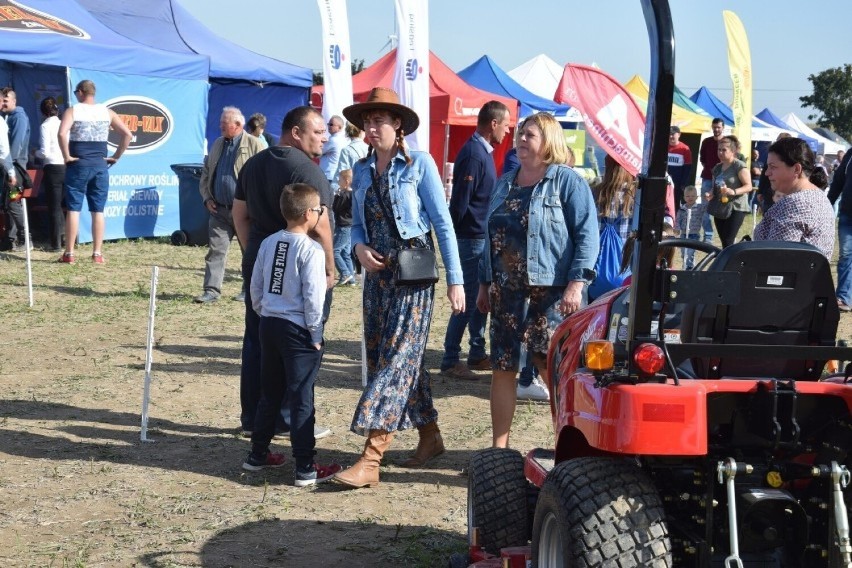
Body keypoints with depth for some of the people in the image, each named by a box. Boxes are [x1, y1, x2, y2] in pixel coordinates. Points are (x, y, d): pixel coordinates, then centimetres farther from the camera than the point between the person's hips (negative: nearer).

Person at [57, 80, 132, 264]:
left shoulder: (72, 111, -3)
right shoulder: (107, 112, 6)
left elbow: (62, 133, -20)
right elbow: (127, 134, 0)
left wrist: (67, 156, -10)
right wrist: (116, 157, 4)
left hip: (78, 165, -3)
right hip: (100, 165, 3)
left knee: (73, 209, 2)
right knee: (98, 211, 6)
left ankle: (69, 253, 2)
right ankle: (97, 254, 4)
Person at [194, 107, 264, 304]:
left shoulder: (254, 144, -7)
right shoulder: (217, 144, 13)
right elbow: (205, 173, 21)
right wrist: (206, 198, 8)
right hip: (219, 210, 5)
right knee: (215, 250, 1)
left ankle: (249, 290, 16)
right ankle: (211, 290, 3)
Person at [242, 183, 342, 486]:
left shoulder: (268, 243, 5)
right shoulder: (311, 250, -15)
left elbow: (255, 286, 10)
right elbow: (313, 296, -16)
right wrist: (315, 333, -7)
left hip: (269, 325, 7)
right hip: (297, 330, -7)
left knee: (269, 393, 19)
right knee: (301, 399, -2)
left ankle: (257, 454, 28)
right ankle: (305, 468, 1)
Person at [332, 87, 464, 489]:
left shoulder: (419, 164, -7)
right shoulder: (362, 170, 9)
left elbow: (443, 223, -8)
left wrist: (455, 280, -11)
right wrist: (359, 247, -7)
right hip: (378, 273, 7)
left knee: (397, 358, -10)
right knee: (388, 358, 11)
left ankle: (371, 459, -14)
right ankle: (430, 437, 26)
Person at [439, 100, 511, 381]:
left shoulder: (484, 151, 13)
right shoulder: (473, 153, -18)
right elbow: (460, 200, -21)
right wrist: (457, 231, -13)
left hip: (482, 237, 10)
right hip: (471, 238, -10)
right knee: (468, 299, -6)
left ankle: (477, 354, 25)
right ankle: (450, 360, 0)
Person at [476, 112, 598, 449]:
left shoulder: (567, 181, -4)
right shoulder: (505, 183, 16)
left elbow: (587, 234, -11)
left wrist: (577, 282, -19)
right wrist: (484, 283, 20)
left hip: (551, 291, -6)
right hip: (507, 290, 6)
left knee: (549, 362, -4)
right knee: (502, 367, 6)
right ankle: (499, 447, 14)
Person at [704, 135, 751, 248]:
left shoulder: (739, 166, -8)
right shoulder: (717, 168, 15)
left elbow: (748, 186, -13)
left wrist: (733, 191, -29)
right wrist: (710, 194, 3)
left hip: (736, 208, -8)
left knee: (728, 242, -15)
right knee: (724, 242, 8)